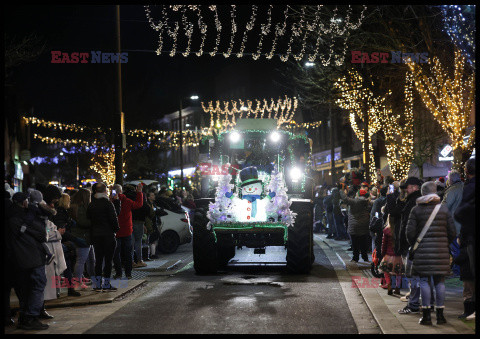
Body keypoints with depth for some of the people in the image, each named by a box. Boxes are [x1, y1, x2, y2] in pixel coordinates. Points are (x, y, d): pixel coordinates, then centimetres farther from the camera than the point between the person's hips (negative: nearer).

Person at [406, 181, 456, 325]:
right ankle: (440, 315, 8)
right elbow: (452, 232, 4)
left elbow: (410, 232, -5)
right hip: (441, 250, 2)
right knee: (440, 281, 6)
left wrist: (414, 245, 12)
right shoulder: (444, 208, 4)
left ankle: (426, 315, 0)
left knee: (424, 281, 1)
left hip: (422, 249, -2)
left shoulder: (416, 210, -1)